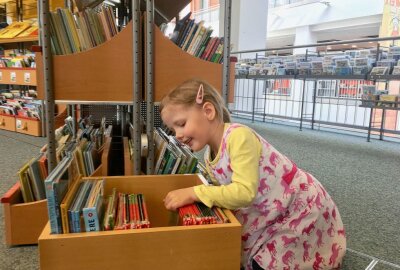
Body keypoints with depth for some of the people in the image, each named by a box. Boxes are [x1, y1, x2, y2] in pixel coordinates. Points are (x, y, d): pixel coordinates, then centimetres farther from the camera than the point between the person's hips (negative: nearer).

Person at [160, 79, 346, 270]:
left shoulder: (239, 136, -30)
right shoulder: (209, 158, -3)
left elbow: (244, 192, -37)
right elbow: (227, 195, 0)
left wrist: (194, 193, -35)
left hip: (303, 208, -8)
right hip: (273, 214, 8)